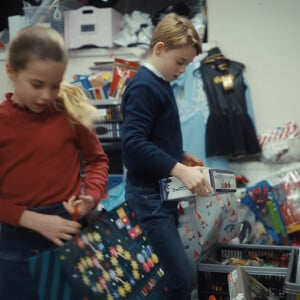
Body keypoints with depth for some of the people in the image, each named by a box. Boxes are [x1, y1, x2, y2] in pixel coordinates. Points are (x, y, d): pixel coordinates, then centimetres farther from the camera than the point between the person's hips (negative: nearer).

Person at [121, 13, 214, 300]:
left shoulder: (159, 84, 13)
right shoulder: (143, 86, -16)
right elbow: (133, 143, -26)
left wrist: (180, 157, 10)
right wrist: (180, 170, -28)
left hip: (164, 191, 10)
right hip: (148, 195, -10)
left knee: (170, 275, 18)